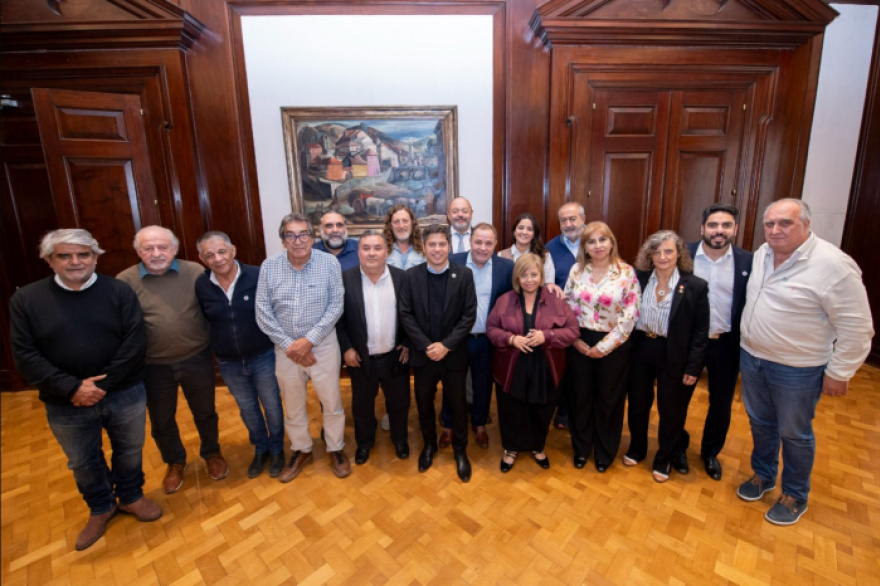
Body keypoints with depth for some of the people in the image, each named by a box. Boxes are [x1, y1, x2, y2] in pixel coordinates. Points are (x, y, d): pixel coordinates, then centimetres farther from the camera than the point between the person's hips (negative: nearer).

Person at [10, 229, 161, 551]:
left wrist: (103, 385, -17)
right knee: (83, 462, 20)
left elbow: (135, 343, -12)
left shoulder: (120, 291, -8)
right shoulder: (25, 299, -3)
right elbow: (24, 355, -7)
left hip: (125, 394, -1)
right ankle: (101, 507, 44)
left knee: (129, 451, 17)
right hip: (66, 403, 1)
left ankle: (131, 497, 42)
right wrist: (71, 388, -18)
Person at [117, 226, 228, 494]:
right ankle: (175, 462, 44)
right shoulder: (125, 280, -8)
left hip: (196, 359, 0)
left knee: (205, 412, 18)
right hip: (153, 366, 1)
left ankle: (212, 453, 44)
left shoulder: (195, 272, -8)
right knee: (161, 421, 19)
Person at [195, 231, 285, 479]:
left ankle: (276, 449, 38)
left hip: (263, 357, -3)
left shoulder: (257, 276, -17)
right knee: (247, 409, 21)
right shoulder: (201, 285, -7)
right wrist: (217, 345, 8)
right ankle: (260, 449, 44)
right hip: (228, 363, 3)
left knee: (272, 406, 14)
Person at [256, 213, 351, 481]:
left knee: (332, 402, 11)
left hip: (323, 345, -2)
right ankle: (301, 450, 42)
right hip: (286, 348, 2)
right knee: (292, 404, 18)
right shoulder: (269, 266, -5)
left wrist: (309, 340, -16)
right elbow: (263, 312, -5)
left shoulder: (329, 263, -10)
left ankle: (336, 448, 35)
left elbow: (336, 306, -11)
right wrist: (289, 345, -11)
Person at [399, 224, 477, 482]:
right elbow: (405, 314, -6)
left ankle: (460, 449, 36)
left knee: (458, 404, 13)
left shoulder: (464, 274, -6)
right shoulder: (412, 275, -3)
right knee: (424, 403, 17)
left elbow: (469, 314, -9)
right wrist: (426, 346, -14)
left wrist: (446, 345, -16)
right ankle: (429, 444, 41)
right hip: (423, 353, 1)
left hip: (454, 353, -1)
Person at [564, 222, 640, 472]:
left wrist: (603, 347, -12)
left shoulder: (627, 273, -10)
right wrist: (574, 339, -7)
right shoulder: (577, 270, -1)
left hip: (613, 345, -2)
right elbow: (566, 306, 2)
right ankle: (581, 448, 35)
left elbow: (630, 316, -12)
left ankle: (604, 452, 36)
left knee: (609, 399, 13)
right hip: (580, 343, 2)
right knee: (581, 396, 14)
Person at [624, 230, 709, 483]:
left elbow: (700, 332, -7)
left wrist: (693, 367, -9)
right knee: (637, 404, 16)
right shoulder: (639, 278, -5)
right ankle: (637, 448, 40)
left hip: (673, 355, -2)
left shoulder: (695, 286, -11)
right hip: (640, 349, 2)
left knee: (671, 410, 13)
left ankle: (664, 459, 36)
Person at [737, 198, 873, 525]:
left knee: (794, 434, 13)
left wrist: (839, 373, -12)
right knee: (760, 423, 21)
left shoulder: (834, 265, -20)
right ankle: (763, 475, 43)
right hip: (751, 358, 6)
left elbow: (856, 328, -15)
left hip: (797, 370, -5)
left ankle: (795, 496, 35)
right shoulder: (761, 255, 0)